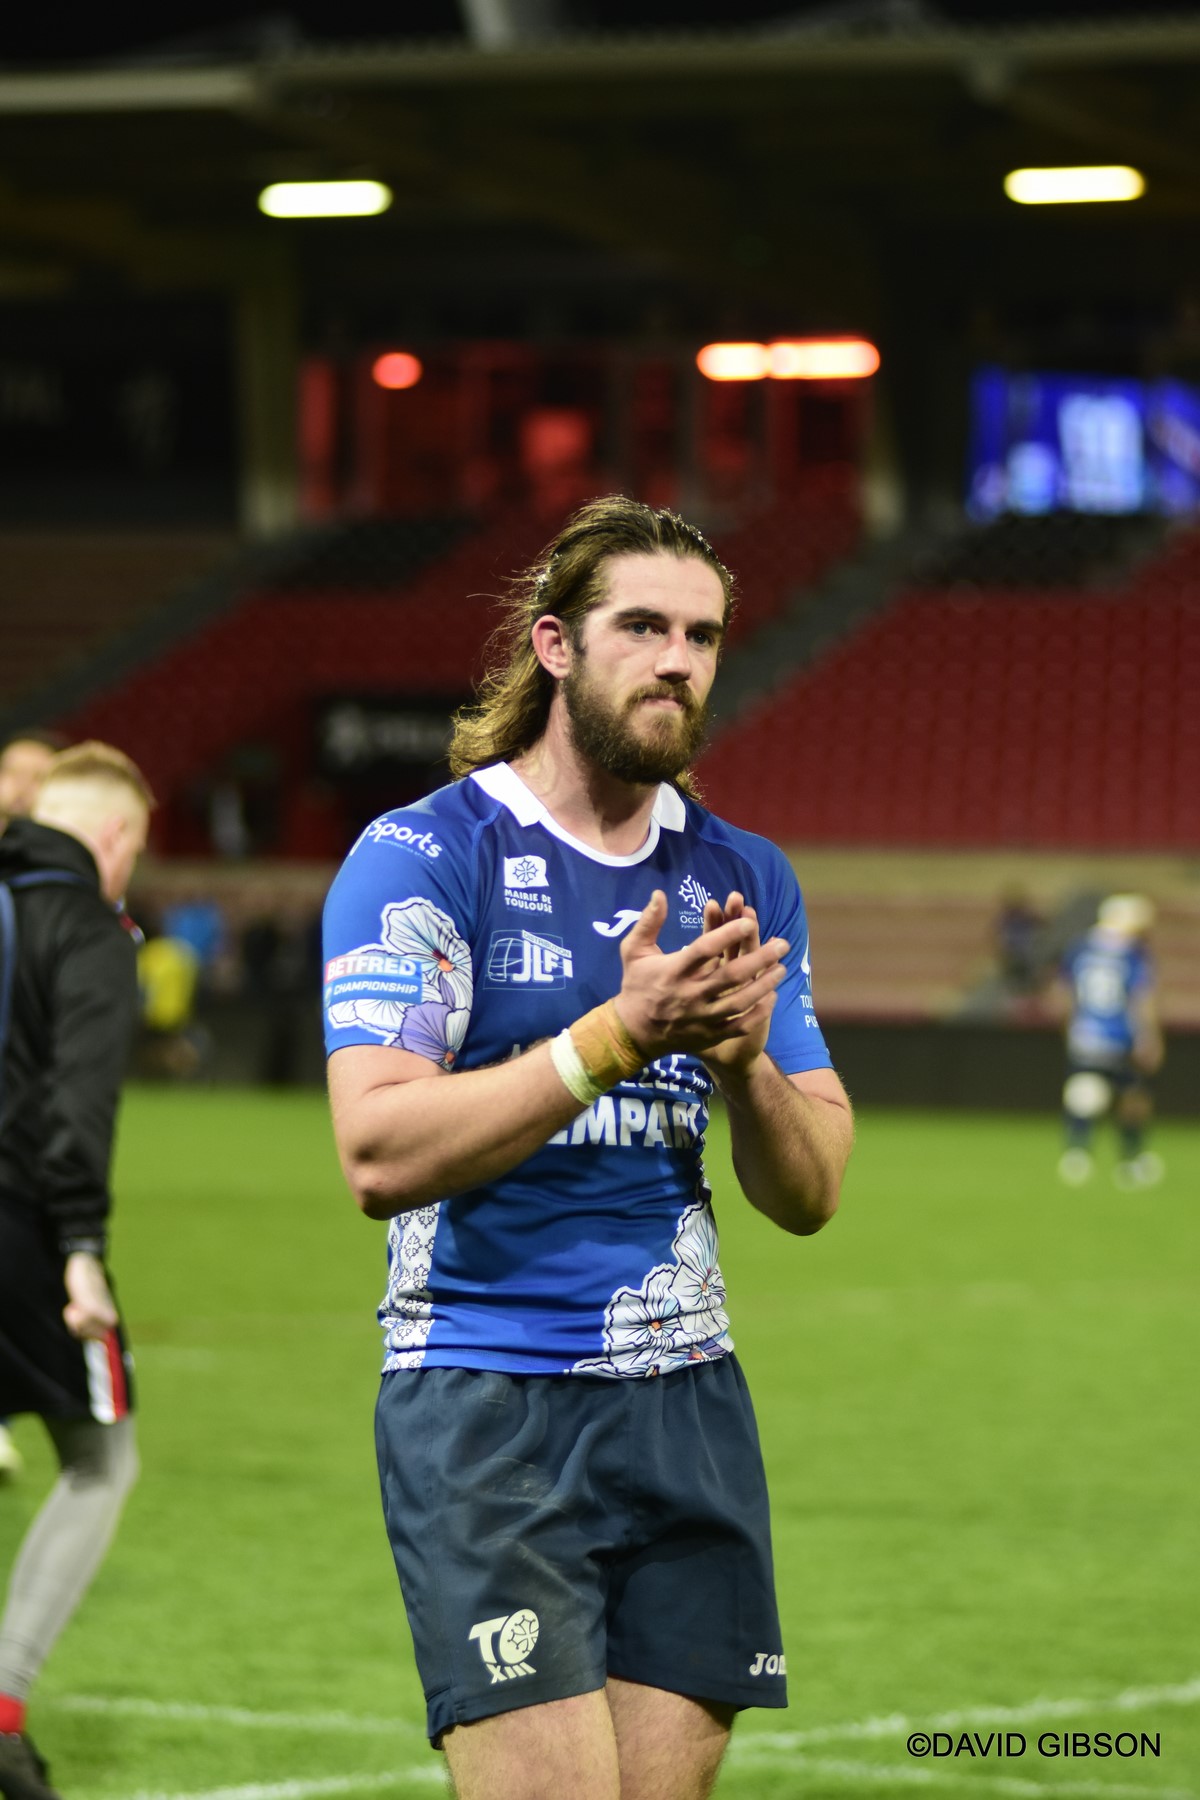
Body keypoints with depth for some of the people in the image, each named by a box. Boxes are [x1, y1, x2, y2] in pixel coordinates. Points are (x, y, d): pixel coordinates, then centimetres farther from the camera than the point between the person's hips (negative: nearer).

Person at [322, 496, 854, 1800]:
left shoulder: (742, 880, 13)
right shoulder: (422, 856, -5)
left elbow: (810, 1194, 12)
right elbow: (378, 1154, -16)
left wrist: (742, 1058, -9)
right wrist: (617, 1036, -22)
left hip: (688, 1400, 5)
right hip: (486, 1407, -5)